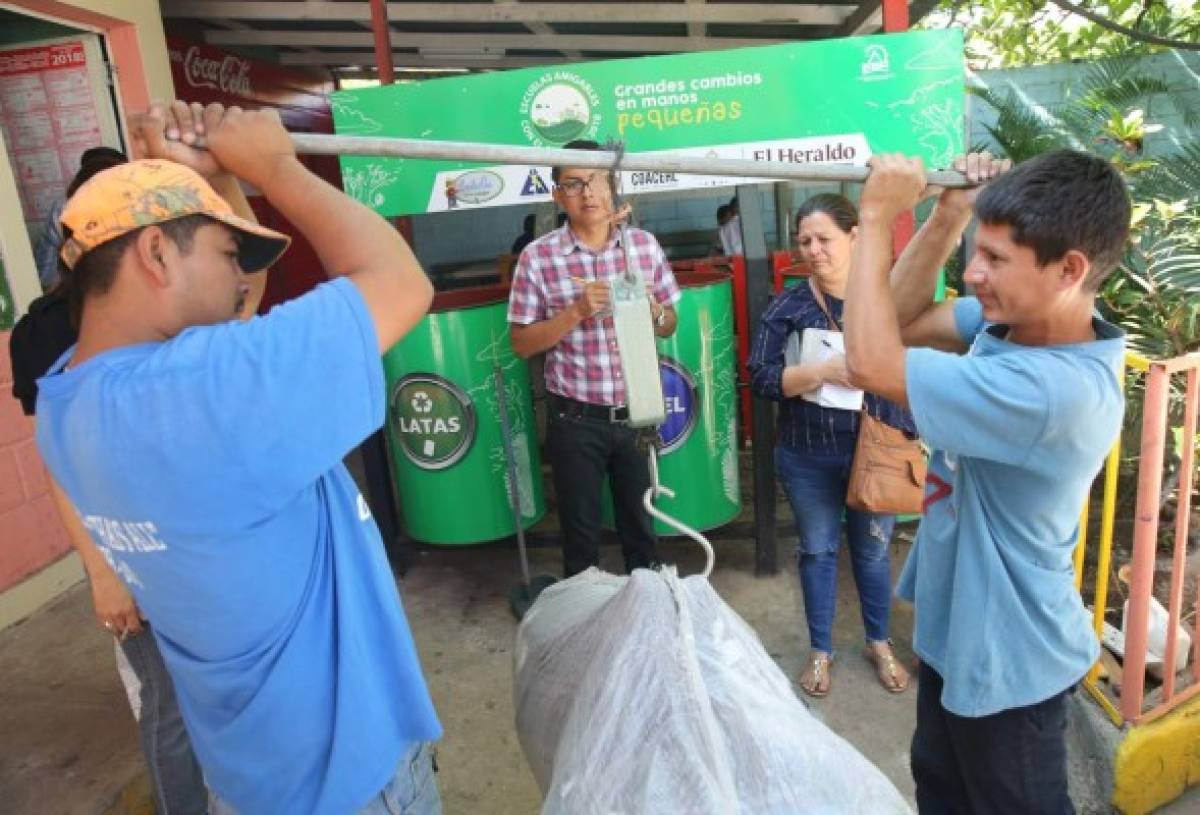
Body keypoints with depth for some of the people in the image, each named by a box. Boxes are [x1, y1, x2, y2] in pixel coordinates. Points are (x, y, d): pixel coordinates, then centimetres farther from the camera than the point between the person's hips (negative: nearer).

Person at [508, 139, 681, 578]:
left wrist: (651, 309, -15)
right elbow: (522, 343, -6)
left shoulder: (644, 244, 0)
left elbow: (670, 326, 8)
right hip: (576, 419, -2)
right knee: (581, 533, 14)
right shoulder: (538, 256, -9)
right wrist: (577, 311, -20)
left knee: (641, 526, 18)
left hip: (636, 413, 2)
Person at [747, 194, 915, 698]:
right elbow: (760, 377, -12)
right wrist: (821, 371, -25)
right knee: (817, 551, 15)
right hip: (808, 457, 0)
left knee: (873, 550, 17)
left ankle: (879, 643, 40)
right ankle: (820, 650, 34)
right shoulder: (788, 307, -6)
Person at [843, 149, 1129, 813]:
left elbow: (871, 362, -37)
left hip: (1006, 661, -9)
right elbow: (905, 321, 2)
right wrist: (949, 216, -13)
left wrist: (876, 218, -27)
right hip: (958, 630, 9)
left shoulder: (1053, 388, -37)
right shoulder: (1010, 321, -10)